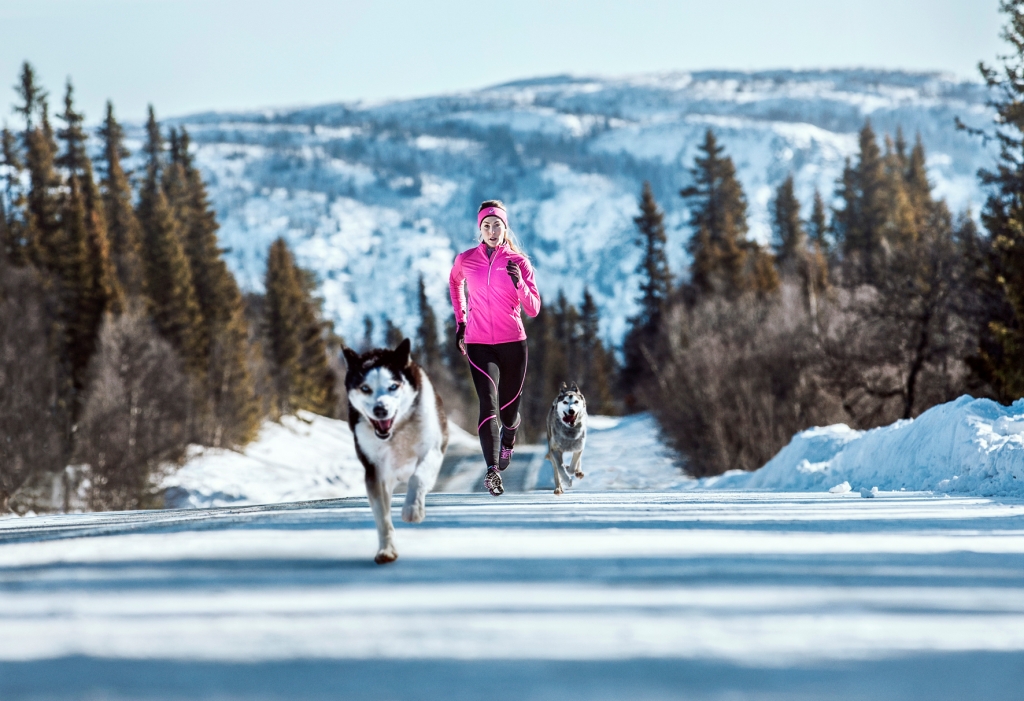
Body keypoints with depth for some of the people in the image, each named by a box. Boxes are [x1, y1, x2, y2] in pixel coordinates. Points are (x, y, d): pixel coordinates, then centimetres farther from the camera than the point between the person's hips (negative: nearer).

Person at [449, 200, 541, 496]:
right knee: (489, 403, -20)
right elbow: (454, 282, 27)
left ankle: (508, 438, 48)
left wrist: (519, 283, -23)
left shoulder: (518, 261, -2)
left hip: (513, 343, 0)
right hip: (479, 344, 0)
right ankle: (492, 471, -28)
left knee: (508, 409, 11)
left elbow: (533, 309, -6)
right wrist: (460, 321, 20)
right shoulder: (466, 260, 2)